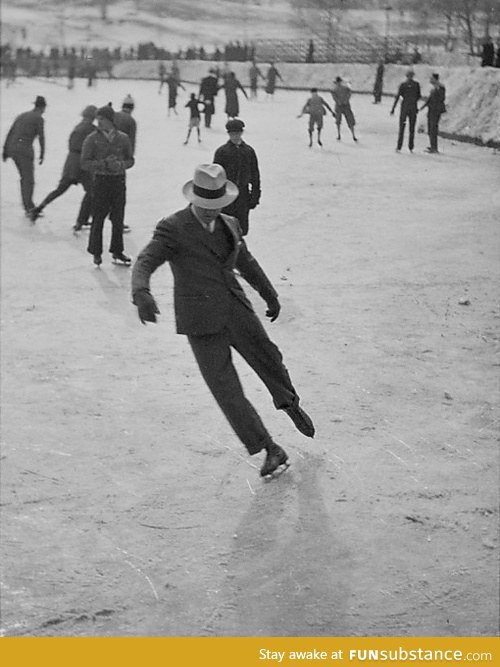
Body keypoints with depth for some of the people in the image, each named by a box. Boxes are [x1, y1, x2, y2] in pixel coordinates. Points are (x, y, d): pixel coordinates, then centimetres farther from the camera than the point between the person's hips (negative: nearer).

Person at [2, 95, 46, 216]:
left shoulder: (22, 116, 18)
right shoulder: (39, 118, -2)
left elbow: (10, 133, 13)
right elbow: (41, 137, -6)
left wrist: (5, 151, 12)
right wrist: (42, 155, 2)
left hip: (12, 147, 7)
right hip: (25, 149, -7)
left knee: (25, 178, 17)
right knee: (29, 181, -3)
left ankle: (29, 206, 18)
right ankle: (29, 209, -7)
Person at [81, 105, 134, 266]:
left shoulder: (122, 138, 4)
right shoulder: (92, 139, -4)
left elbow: (130, 160, 11)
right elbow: (85, 163, -7)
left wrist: (121, 164, -11)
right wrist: (104, 164, -20)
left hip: (119, 180, 2)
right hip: (101, 180, -2)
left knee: (118, 218, 8)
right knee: (98, 218, -2)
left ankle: (117, 252, 19)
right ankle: (96, 253, 11)